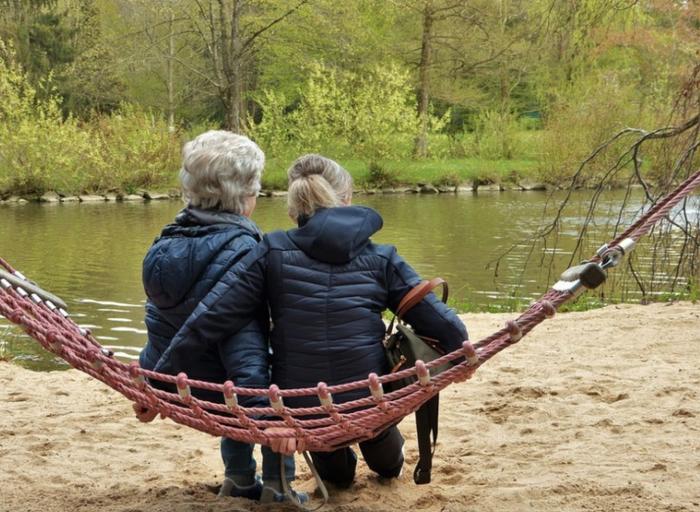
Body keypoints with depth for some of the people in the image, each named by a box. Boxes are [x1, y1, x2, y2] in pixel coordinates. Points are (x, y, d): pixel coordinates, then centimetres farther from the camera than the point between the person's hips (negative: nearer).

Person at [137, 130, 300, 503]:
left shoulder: (169, 241, 2)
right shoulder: (240, 251, -23)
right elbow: (245, 341, -29)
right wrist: (263, 412, -31)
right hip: (213, 391, -7)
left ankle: (238, 480, 37)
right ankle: (276, 485, 14)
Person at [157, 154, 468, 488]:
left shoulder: (273, 252, -5)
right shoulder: (380, 258, -2)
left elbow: (210, 317, -10)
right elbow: (440, 322, -1)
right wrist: (462, 353, 20)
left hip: (299, 411, 0)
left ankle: (334, 468, 56)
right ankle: (388, 462, 61)